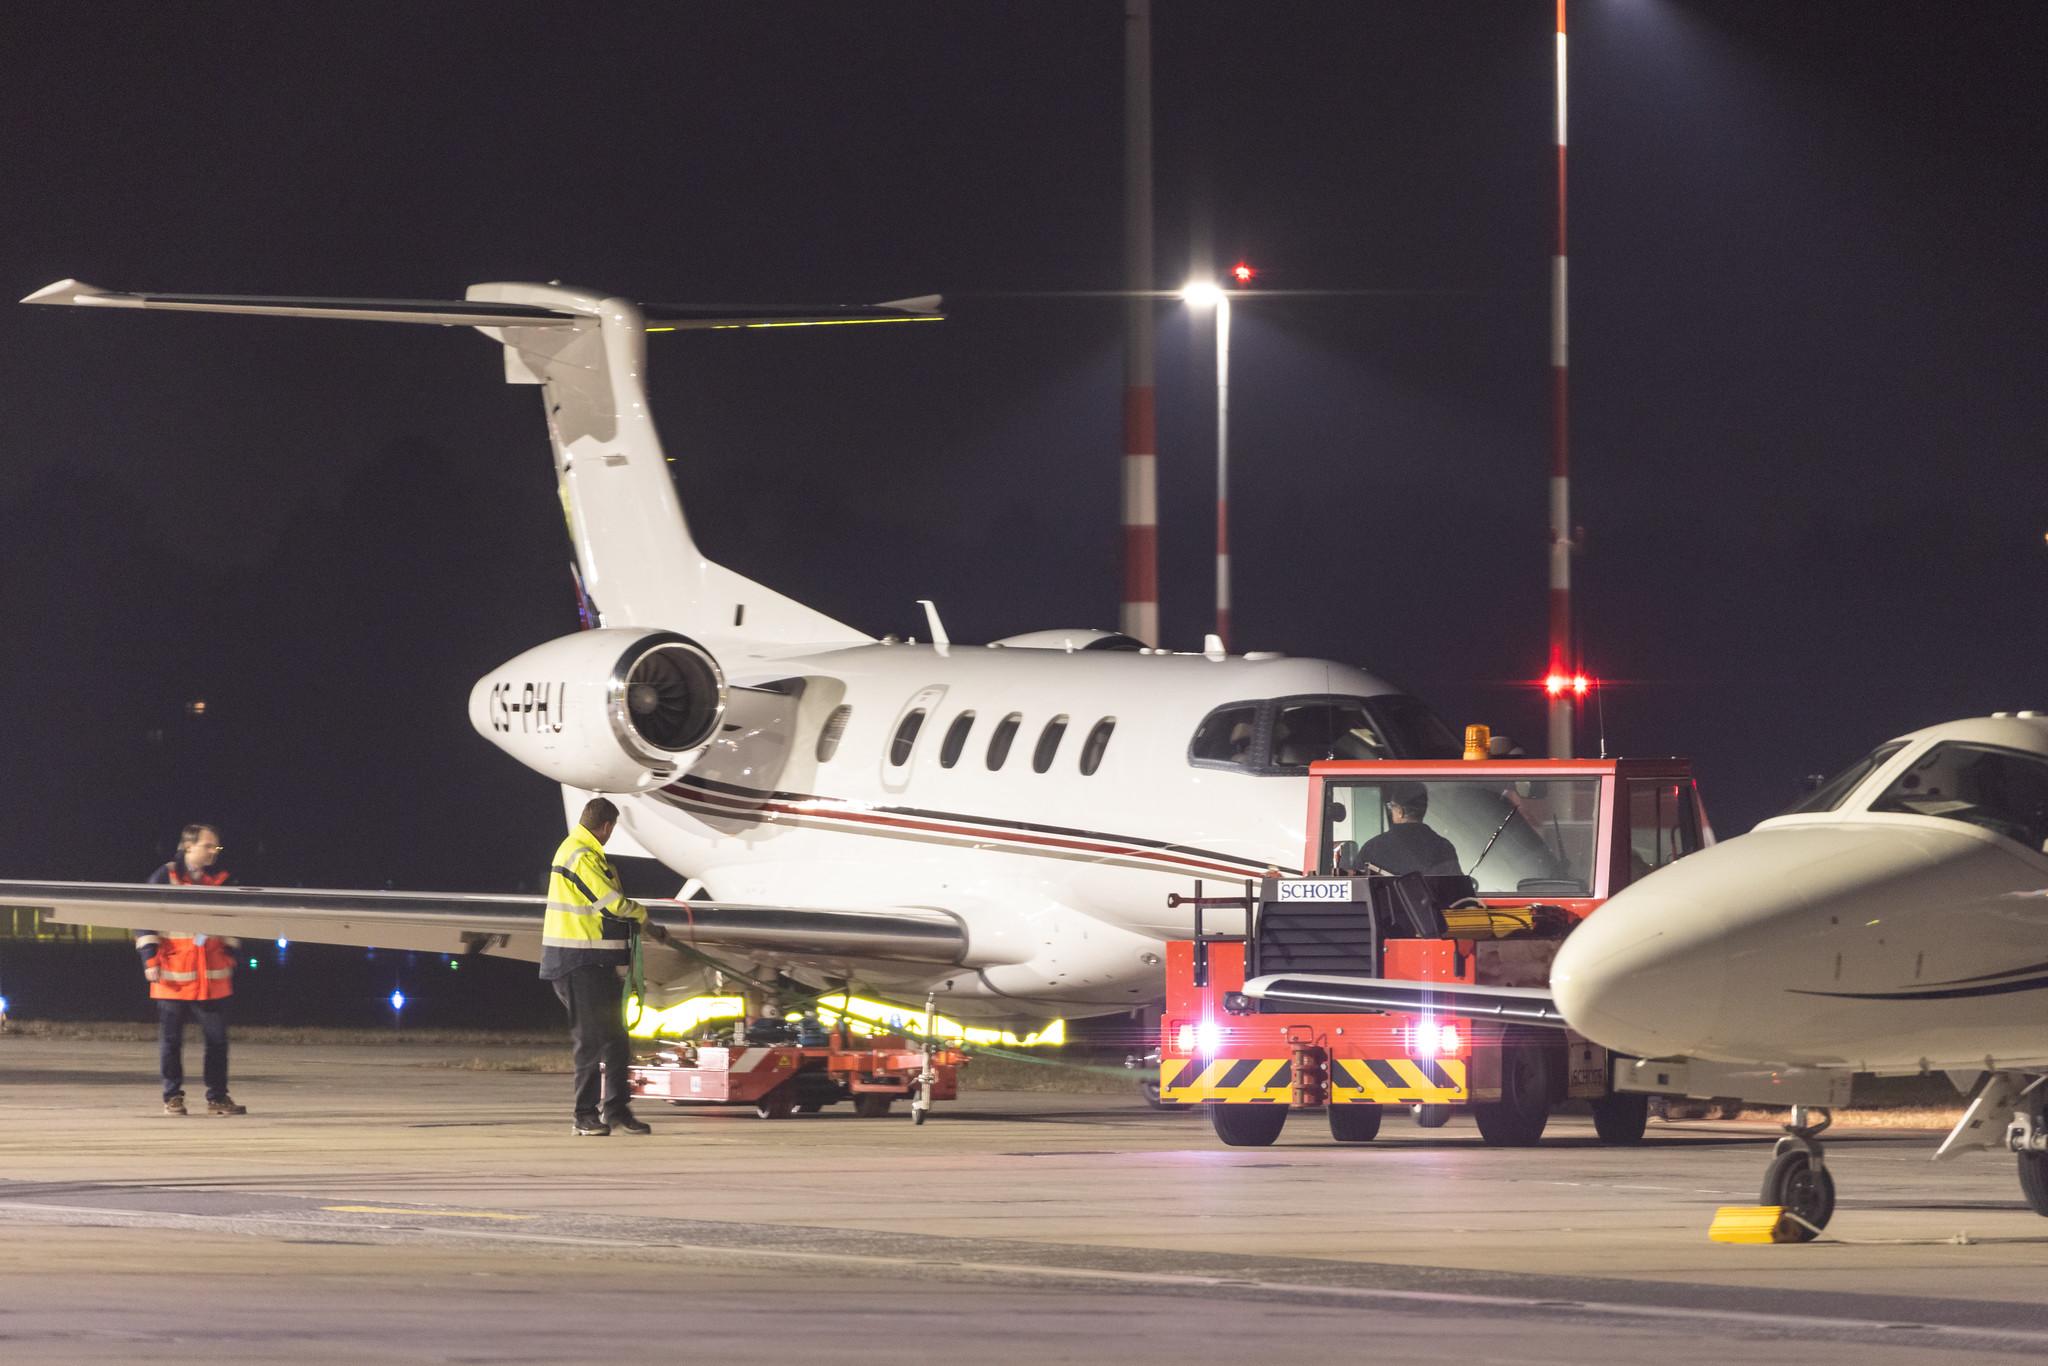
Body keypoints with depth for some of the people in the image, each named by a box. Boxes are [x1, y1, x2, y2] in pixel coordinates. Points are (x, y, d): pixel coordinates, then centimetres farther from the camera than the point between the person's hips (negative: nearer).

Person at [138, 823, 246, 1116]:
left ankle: (217, 1097, 9)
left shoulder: (220, 880, 9)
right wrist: (150, 957, -8)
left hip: (213, 977, 3)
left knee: (217, 1039, 2)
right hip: (173, 975, -3)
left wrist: (229, 952, 16)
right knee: (171, 1039, 3)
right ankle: (173, 1097, 12)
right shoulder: (165, 877, -3)